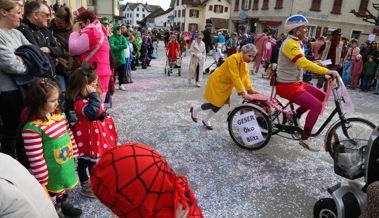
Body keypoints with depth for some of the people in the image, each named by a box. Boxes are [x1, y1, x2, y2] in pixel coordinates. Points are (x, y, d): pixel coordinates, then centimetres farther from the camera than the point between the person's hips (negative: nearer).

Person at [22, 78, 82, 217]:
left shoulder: (59, 116, -4)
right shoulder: (32, 128, -28)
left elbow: (69, 134, 10)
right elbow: (36, 159, -23)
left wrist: (74, 153, 14)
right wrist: (42, 181, -17)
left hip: (66, 164, 7)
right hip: (51, 172, -7)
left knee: (62, 188, 30)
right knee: (51, 193, 16)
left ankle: (63, 204, 53)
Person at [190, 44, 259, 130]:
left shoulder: (245, 61, -2)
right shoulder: (234, 59, -30)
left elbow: (245, 76, -1)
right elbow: (235, 78, -35)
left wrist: (250, 90, -10)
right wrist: (243, 93, -38)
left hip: (226, 84, 9)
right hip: (217, 82, -8)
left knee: (220, 104, 12)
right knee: (216, 104, -3)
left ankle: (206, 121, 31)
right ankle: (194, 110, 21)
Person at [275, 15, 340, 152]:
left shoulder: (297, 43, 14)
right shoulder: (290, 43, -18)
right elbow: (303, 63, -31)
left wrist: (314, 63, 4)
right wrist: (327, 71, -32)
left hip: (296, 82, 10)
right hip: (287, 85, -10)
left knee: (322, 96, 12)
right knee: (317, 106, -17)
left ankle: (296, 115, 22)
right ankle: (305, 138, -4)